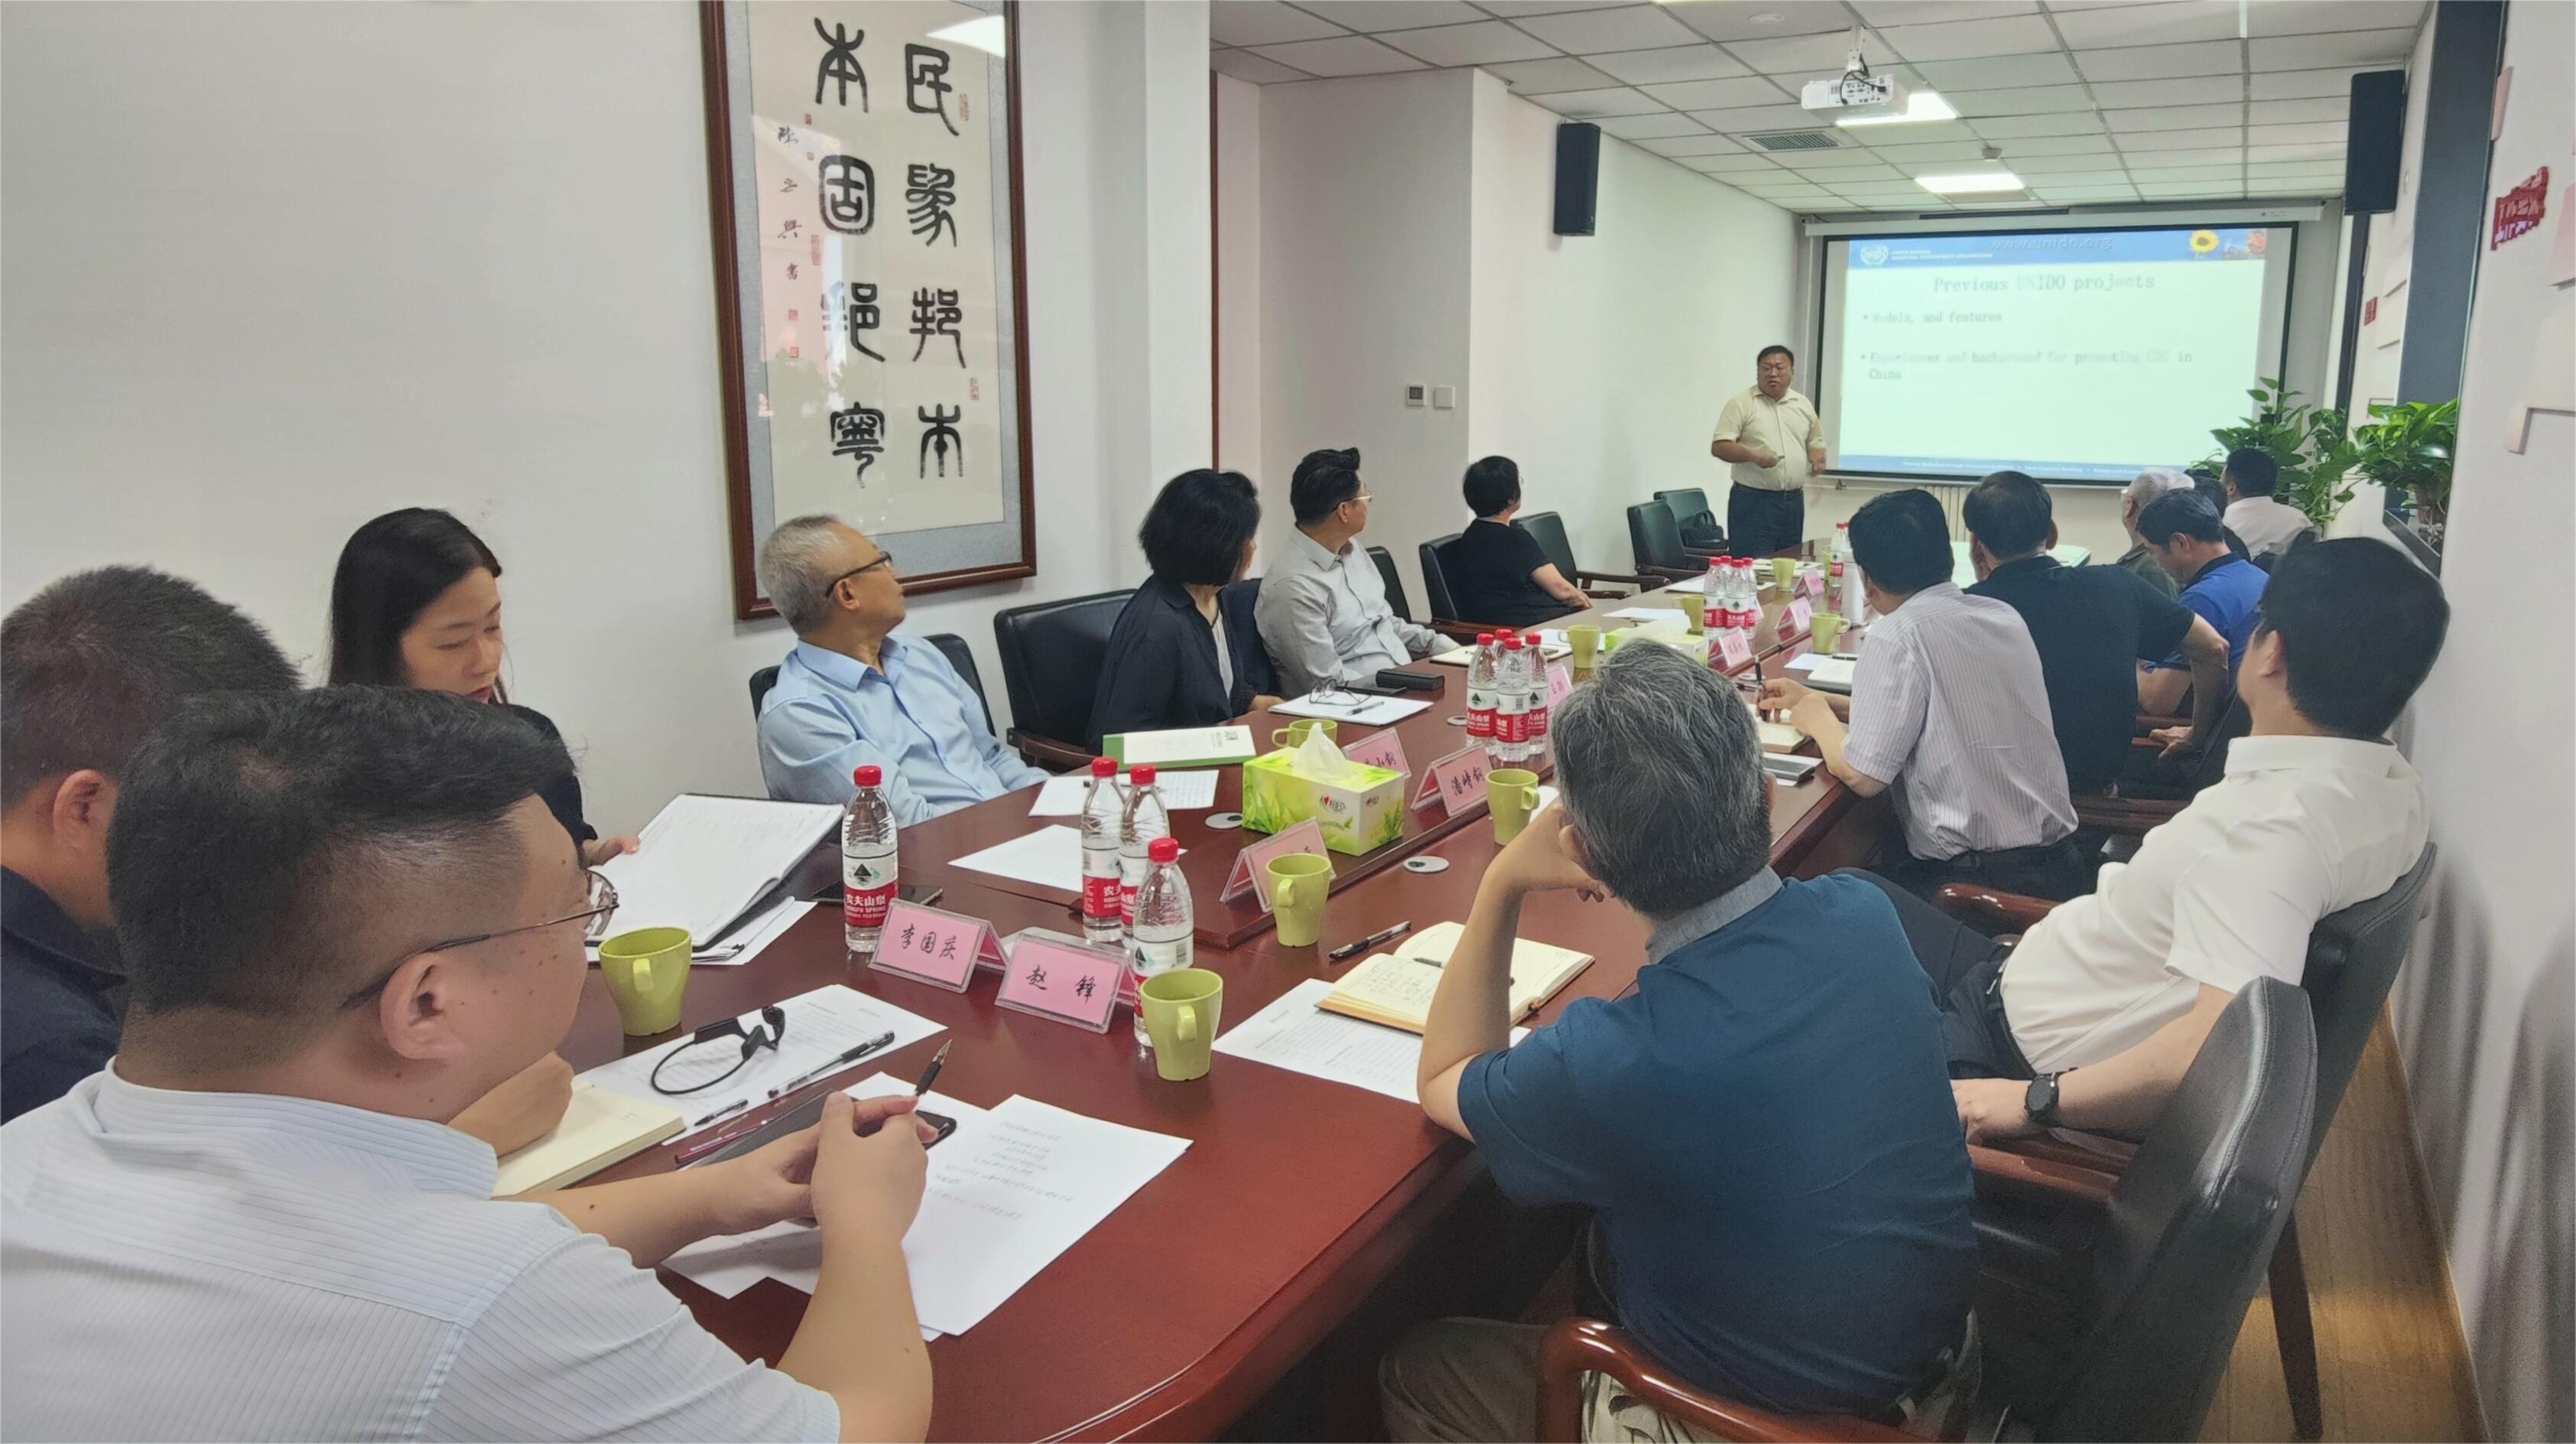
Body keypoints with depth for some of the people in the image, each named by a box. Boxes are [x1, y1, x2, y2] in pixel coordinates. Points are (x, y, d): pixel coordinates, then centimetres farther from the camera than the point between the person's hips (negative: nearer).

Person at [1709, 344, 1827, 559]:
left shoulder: (1804, 405, 14)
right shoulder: (1741, 404, -3)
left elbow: (1815, 443, 23)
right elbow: (1719, 446, -10)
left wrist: (1818, 458, 0)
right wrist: (1754, 456, -25)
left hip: (1793, 501, 5)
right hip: (1753, 501, -5)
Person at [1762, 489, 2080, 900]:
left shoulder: (1898, 634, -17)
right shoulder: (2004, 615, 7)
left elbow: (1863, 777, -17)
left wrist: (1817, 719, 2)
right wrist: (1814, 698, 22)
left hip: (1979, 875, -7)